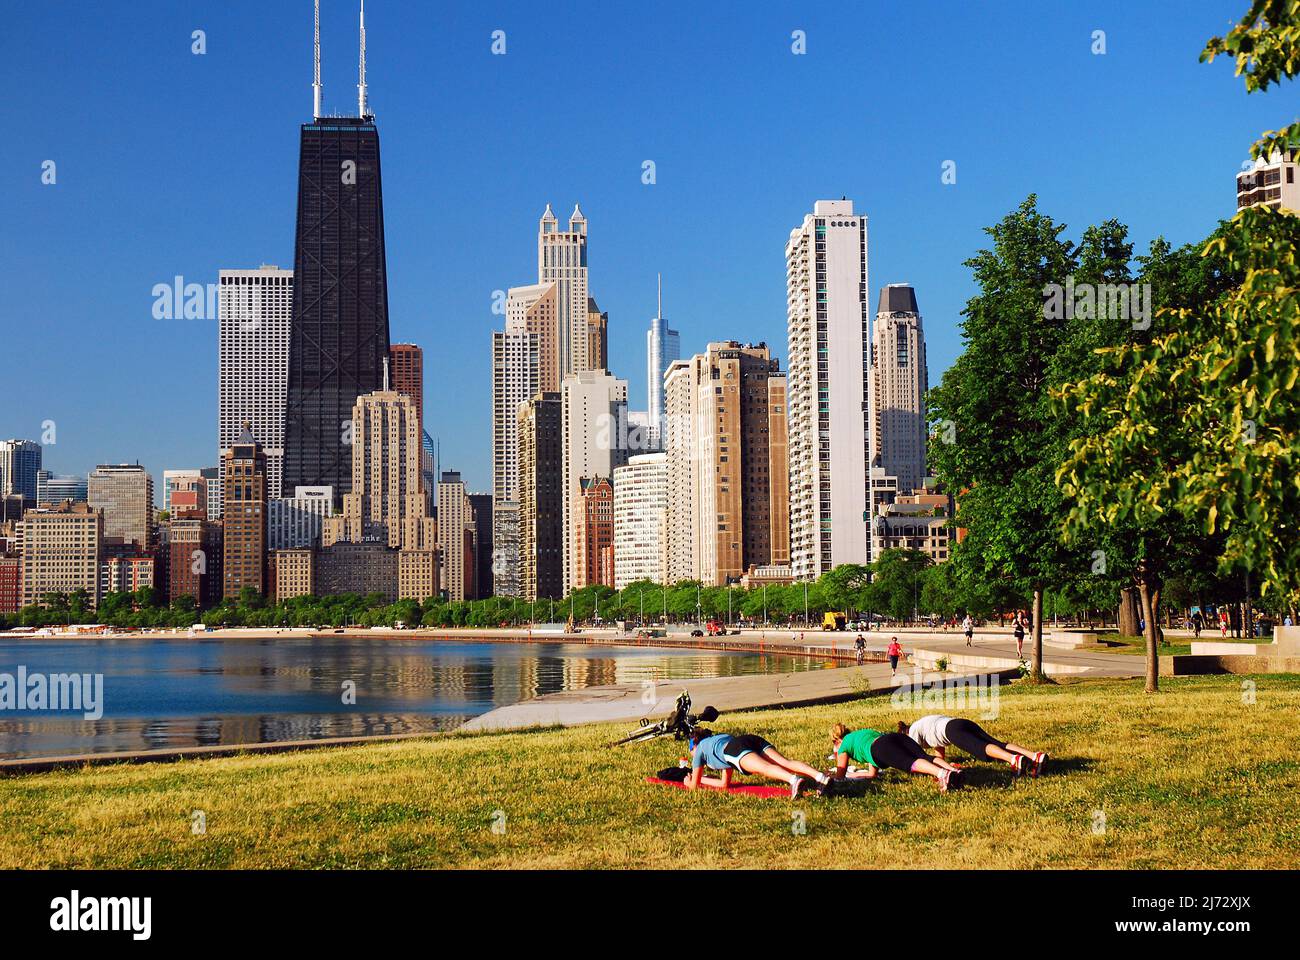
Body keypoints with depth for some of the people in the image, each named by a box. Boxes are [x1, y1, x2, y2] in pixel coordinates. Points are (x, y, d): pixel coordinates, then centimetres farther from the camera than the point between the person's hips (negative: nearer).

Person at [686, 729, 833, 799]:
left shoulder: (699, 749, 32)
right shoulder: (723, 736, 48)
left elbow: (694, 786, 32)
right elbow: (725, 783, 50)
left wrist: (689, 782, 54)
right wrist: (702, 779, 61)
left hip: (737, 748, -6)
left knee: (765, 768, -31)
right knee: (786, 763, -15)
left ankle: (794, 780, -60)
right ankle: (820, 777, -40)